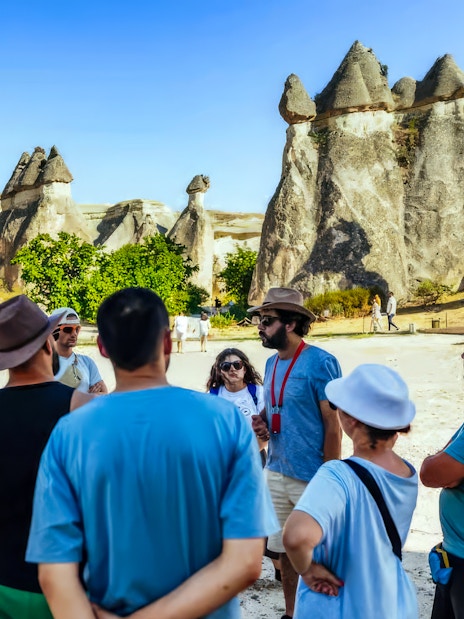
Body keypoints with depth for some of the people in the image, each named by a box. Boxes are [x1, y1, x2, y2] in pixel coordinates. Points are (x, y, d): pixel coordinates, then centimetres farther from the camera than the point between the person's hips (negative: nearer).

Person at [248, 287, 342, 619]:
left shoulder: (321, 362, -16)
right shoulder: (271, 363, 7)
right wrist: (262, 421, -3)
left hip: (311, 478, -7)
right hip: (276, 473, 7)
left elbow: (333, 425, -15)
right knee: (285, 551, 17)